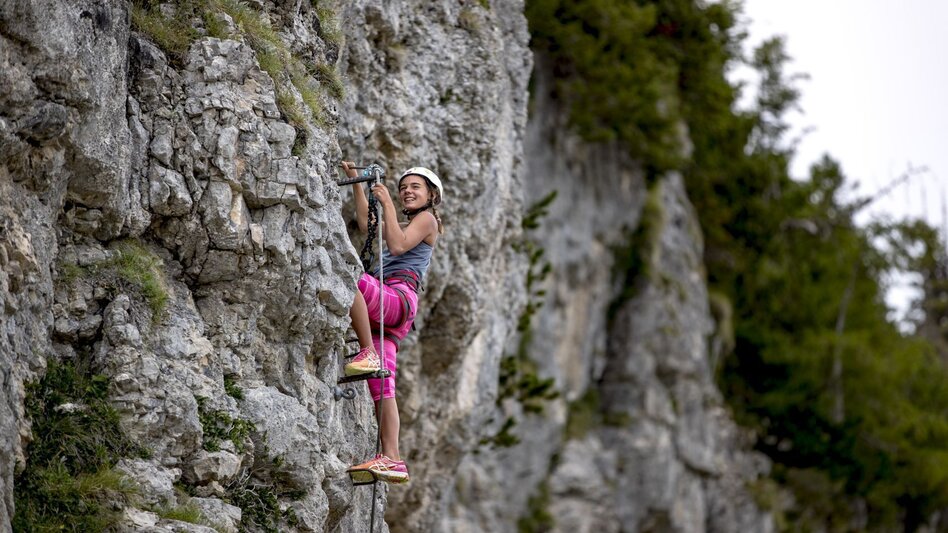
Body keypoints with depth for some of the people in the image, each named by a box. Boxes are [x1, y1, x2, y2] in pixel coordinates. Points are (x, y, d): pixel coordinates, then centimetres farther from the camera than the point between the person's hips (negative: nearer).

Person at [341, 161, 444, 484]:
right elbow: (366, 223, 38)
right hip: (383, 310, 9)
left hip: (399, 297, -9)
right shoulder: (407, 226, 36)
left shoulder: (427, 219, 9)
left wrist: (387, 206, -2)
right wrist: (355, 182, 36)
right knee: (381, 387, -5)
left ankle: (369, 353, -32)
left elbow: (398, 246, -7)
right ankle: (391, 460, -15)